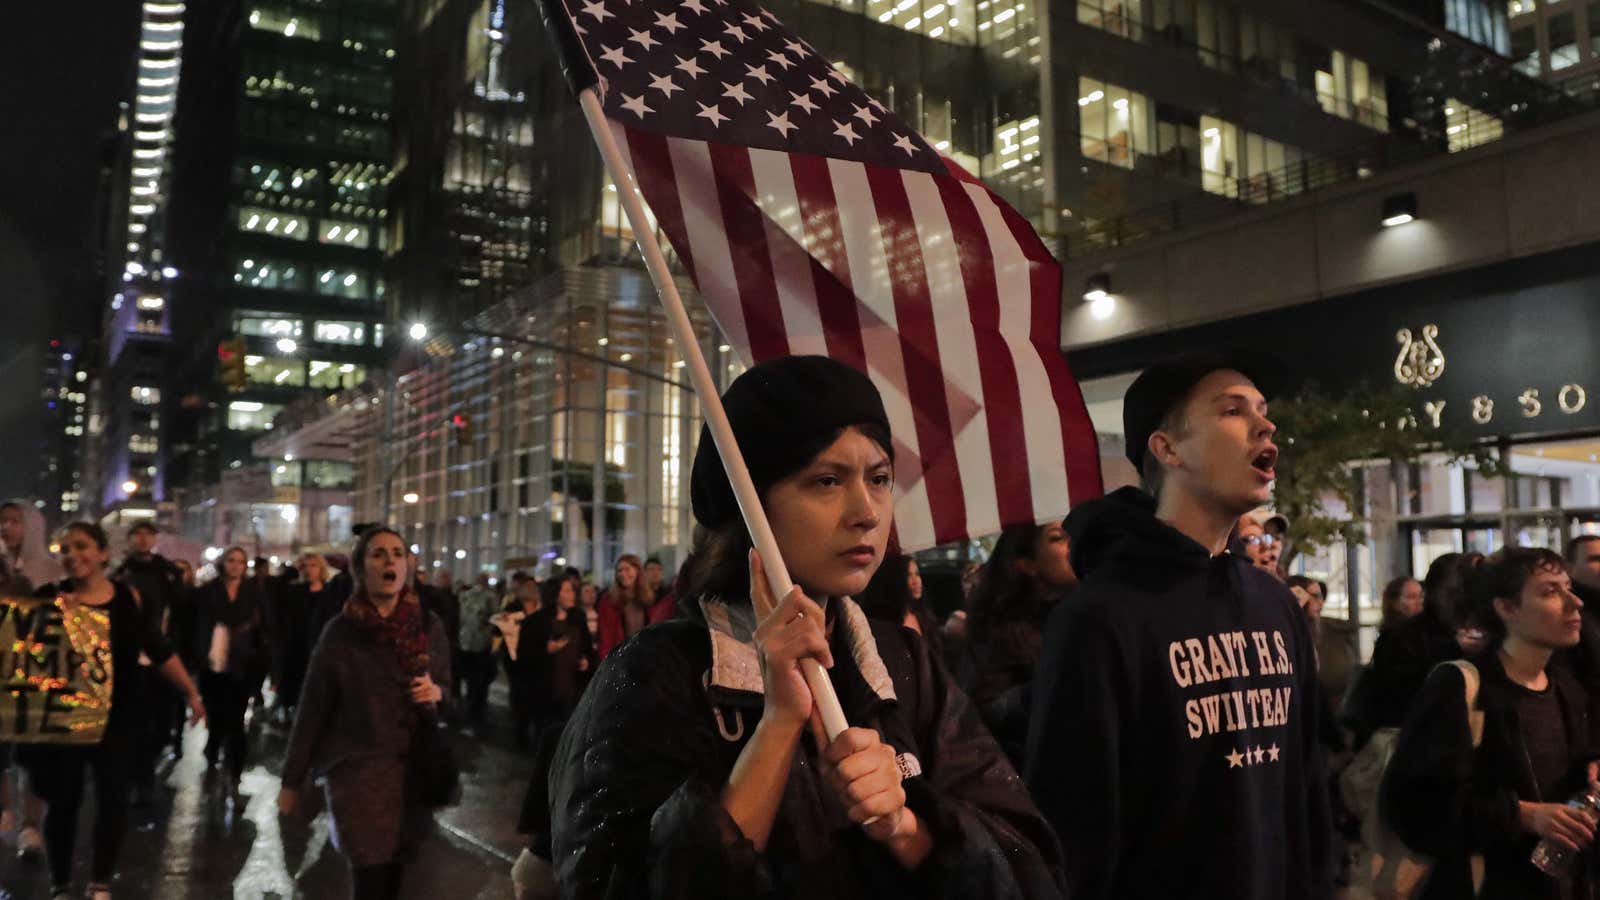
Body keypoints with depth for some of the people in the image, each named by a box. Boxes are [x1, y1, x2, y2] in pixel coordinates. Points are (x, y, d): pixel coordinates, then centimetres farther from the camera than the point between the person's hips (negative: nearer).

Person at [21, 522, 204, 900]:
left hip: (118, 716, 1)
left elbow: (159, 649, 4)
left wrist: (191, 693, 6)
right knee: (62, 802, 8)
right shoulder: (52, 598, -7)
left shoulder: (128, 597, -3)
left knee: (113, 800, 5)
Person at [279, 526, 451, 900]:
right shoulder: (342, 631, -5)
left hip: (416, 769, 3)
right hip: (359, 768, -3)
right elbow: (313, 708, -2)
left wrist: (437, 694, -8)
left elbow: (448, 691, 15)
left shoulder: (429, 626, 3)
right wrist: (292, 781, 0)